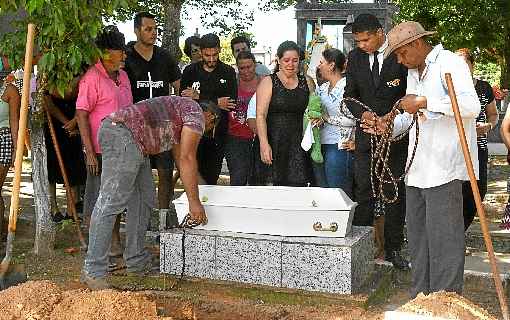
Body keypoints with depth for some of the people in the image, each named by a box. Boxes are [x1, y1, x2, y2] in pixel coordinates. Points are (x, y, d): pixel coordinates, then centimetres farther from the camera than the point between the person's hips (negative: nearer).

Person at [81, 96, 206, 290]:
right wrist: (194, 202, 1)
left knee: (144, 199, 14)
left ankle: (137, 262, 19)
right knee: (111, 202, -13)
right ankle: (93, 272, -12)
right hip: (123, 135, -11)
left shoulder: (179, 108, 31)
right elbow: (187, 159, -2)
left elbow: (179, 158, 34)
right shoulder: (196, 113, 4)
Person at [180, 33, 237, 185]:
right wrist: (215, 102, -10)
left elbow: (232, 103, -9)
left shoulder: (228, 72, 3)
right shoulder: (190, 71, 5)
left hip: (218, 133, 0)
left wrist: (199, 98, -10)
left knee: (212, 177, 4)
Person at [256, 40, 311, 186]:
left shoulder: (306, 83, 11)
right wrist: (264, 144, -19)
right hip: (274, 142, -3)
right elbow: (261, 115, -8)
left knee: (298, 185, -5)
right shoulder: (268, 82, 0)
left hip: (298, 143, 3)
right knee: (271, 187, -4)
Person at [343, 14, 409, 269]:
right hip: (366, 134, 2)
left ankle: (393, 249, 16)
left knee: (396, 194, 6)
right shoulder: (355, 58, 6)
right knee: (364, 193, 3)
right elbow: (349, 95, 7)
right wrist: (362, 112, -14)